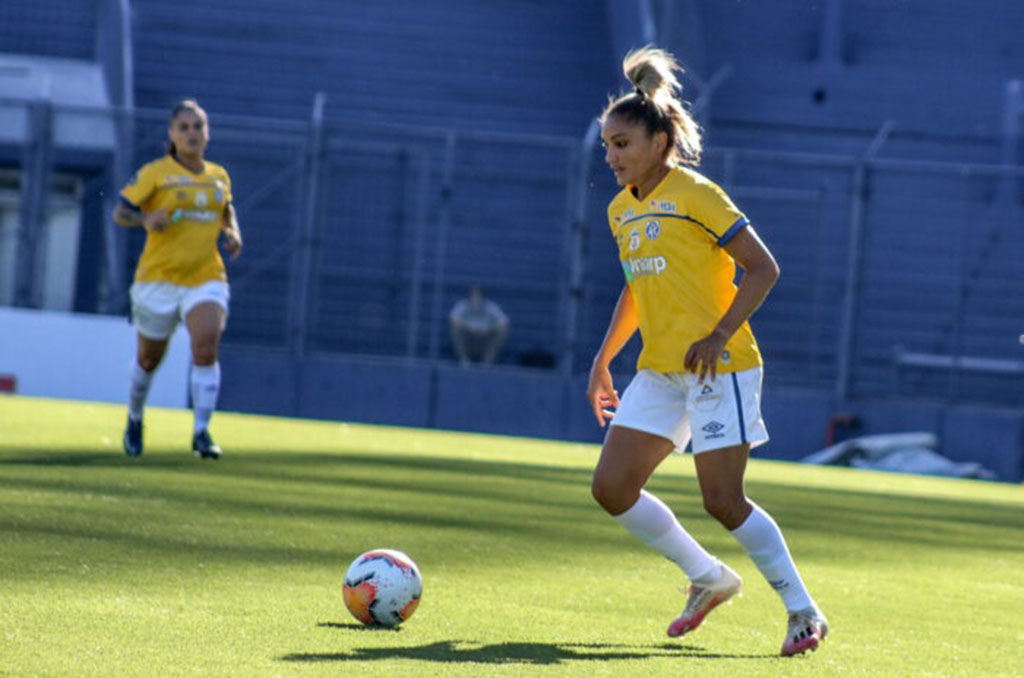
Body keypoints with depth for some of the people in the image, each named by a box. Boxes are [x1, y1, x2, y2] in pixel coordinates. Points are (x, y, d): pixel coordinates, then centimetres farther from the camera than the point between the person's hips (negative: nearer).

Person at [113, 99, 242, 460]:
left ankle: (201, 432, -16)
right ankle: (134, 420, 39)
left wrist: (233, 234, 7)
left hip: (206, 278, 2)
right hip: (159, 278, -2)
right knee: (149, 358, 12)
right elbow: (120, 211, -6)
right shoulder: (155, 173, -5)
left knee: (206, 348, -21)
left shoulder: (219, 176, 9)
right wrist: (146, 219, -26)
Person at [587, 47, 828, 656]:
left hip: (717, 367, -8)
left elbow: (763, 269, -12)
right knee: (612, 487, -1)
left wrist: (718, 335, -22)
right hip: (658, 372, 8)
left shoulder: (695, 196, -11)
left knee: (723, 500, -11)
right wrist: (603, 361, 21)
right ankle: (709, 578, 16)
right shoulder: (622, 211, 12)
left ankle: (804, 611, 3)